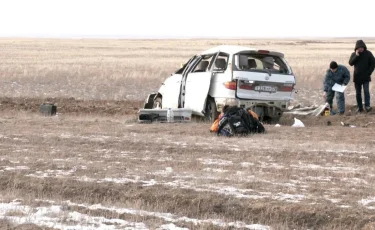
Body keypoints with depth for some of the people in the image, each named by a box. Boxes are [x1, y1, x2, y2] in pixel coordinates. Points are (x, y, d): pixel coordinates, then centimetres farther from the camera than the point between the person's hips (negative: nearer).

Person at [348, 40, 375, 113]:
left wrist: (369, 72, -9)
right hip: (357, 77, 3)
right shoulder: (353, 54, 3)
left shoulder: (368, 53, -3)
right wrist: (356, 56, -20)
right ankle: (359, 107, 12)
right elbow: (350, 63, -10)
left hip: (366, 77, -3)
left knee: (366, 91, -16)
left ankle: (367, 106, -18)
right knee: (358, 93, 6)